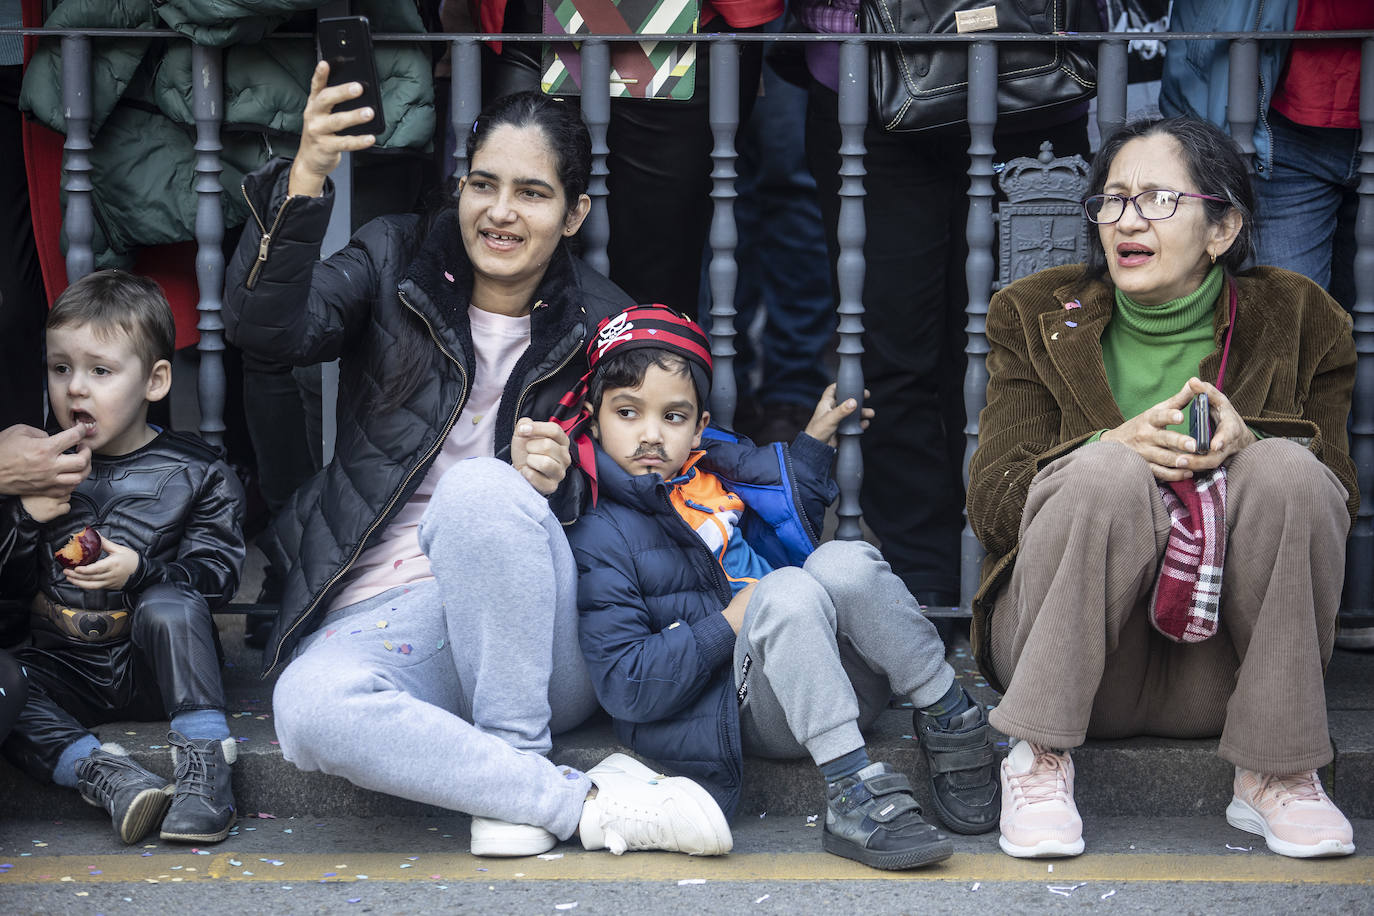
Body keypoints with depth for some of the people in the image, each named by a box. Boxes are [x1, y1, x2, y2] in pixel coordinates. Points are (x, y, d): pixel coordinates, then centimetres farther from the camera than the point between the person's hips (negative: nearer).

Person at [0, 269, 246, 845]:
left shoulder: (195, 473, -1)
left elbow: (217, 574, -7)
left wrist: (141, 570, -23)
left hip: (153, 669, -2)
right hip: (61, 665, 3)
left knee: (169, 603, -34)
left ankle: (204, 759, -31)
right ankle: (100, 772, -36)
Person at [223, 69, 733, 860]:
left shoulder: (599, 325, 6)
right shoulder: (396, 263, 6)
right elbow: (269, 327, -13)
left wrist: (557, 483, -16)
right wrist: (304, 182, -29)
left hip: (538, 642, -1)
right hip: (382, 614, 1)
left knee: (482, 487, -33)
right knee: (310, 707, -34)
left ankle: (517, 768, -20)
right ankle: (591, 805, -25)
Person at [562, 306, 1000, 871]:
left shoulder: (720, 470, 15)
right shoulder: (598, 539, -6)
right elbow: (624, 688, -14)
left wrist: (815, 441, 29)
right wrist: (729, 624, -16)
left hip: (842, 683, 6)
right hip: (753, 711, -6)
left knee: (841, 561, -23)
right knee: (786, 589, -33)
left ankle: (950, 720, -15)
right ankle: (849, 788, -37)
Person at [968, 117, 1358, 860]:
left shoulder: (1298, 320, 5)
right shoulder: (1036, 316, 5)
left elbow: (1337, 505, 2)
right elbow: (988, 503, -3)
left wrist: (1245, 446, -20)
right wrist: (1112, 448, -22)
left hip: (1222, 672, 1)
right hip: (1068, 651, -1)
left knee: (1287, 469, -25)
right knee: (1109, 474, -29)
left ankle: (1277, 775, -17)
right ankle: (1040, 761, -19)